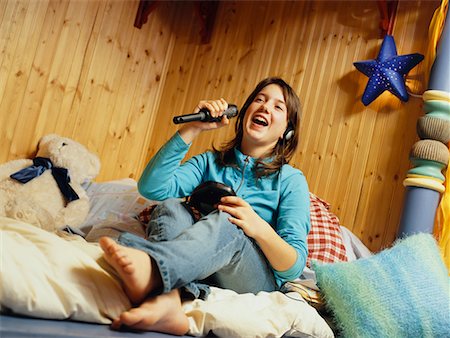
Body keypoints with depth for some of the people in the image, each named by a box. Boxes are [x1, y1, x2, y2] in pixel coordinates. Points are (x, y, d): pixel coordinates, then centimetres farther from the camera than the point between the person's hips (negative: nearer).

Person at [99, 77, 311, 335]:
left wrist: (259, 227, -24)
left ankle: (152, 266, -60)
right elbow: (151, 187, -4)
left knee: (227, 223, -33)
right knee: (172, 207, -23)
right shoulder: (211, 162, 14)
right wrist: (192, 129, -8)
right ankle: (166, 299, -49)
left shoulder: (291, 180, 5)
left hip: (259, 280, -3)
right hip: (203, 274, 3)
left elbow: (294, 267, -4)